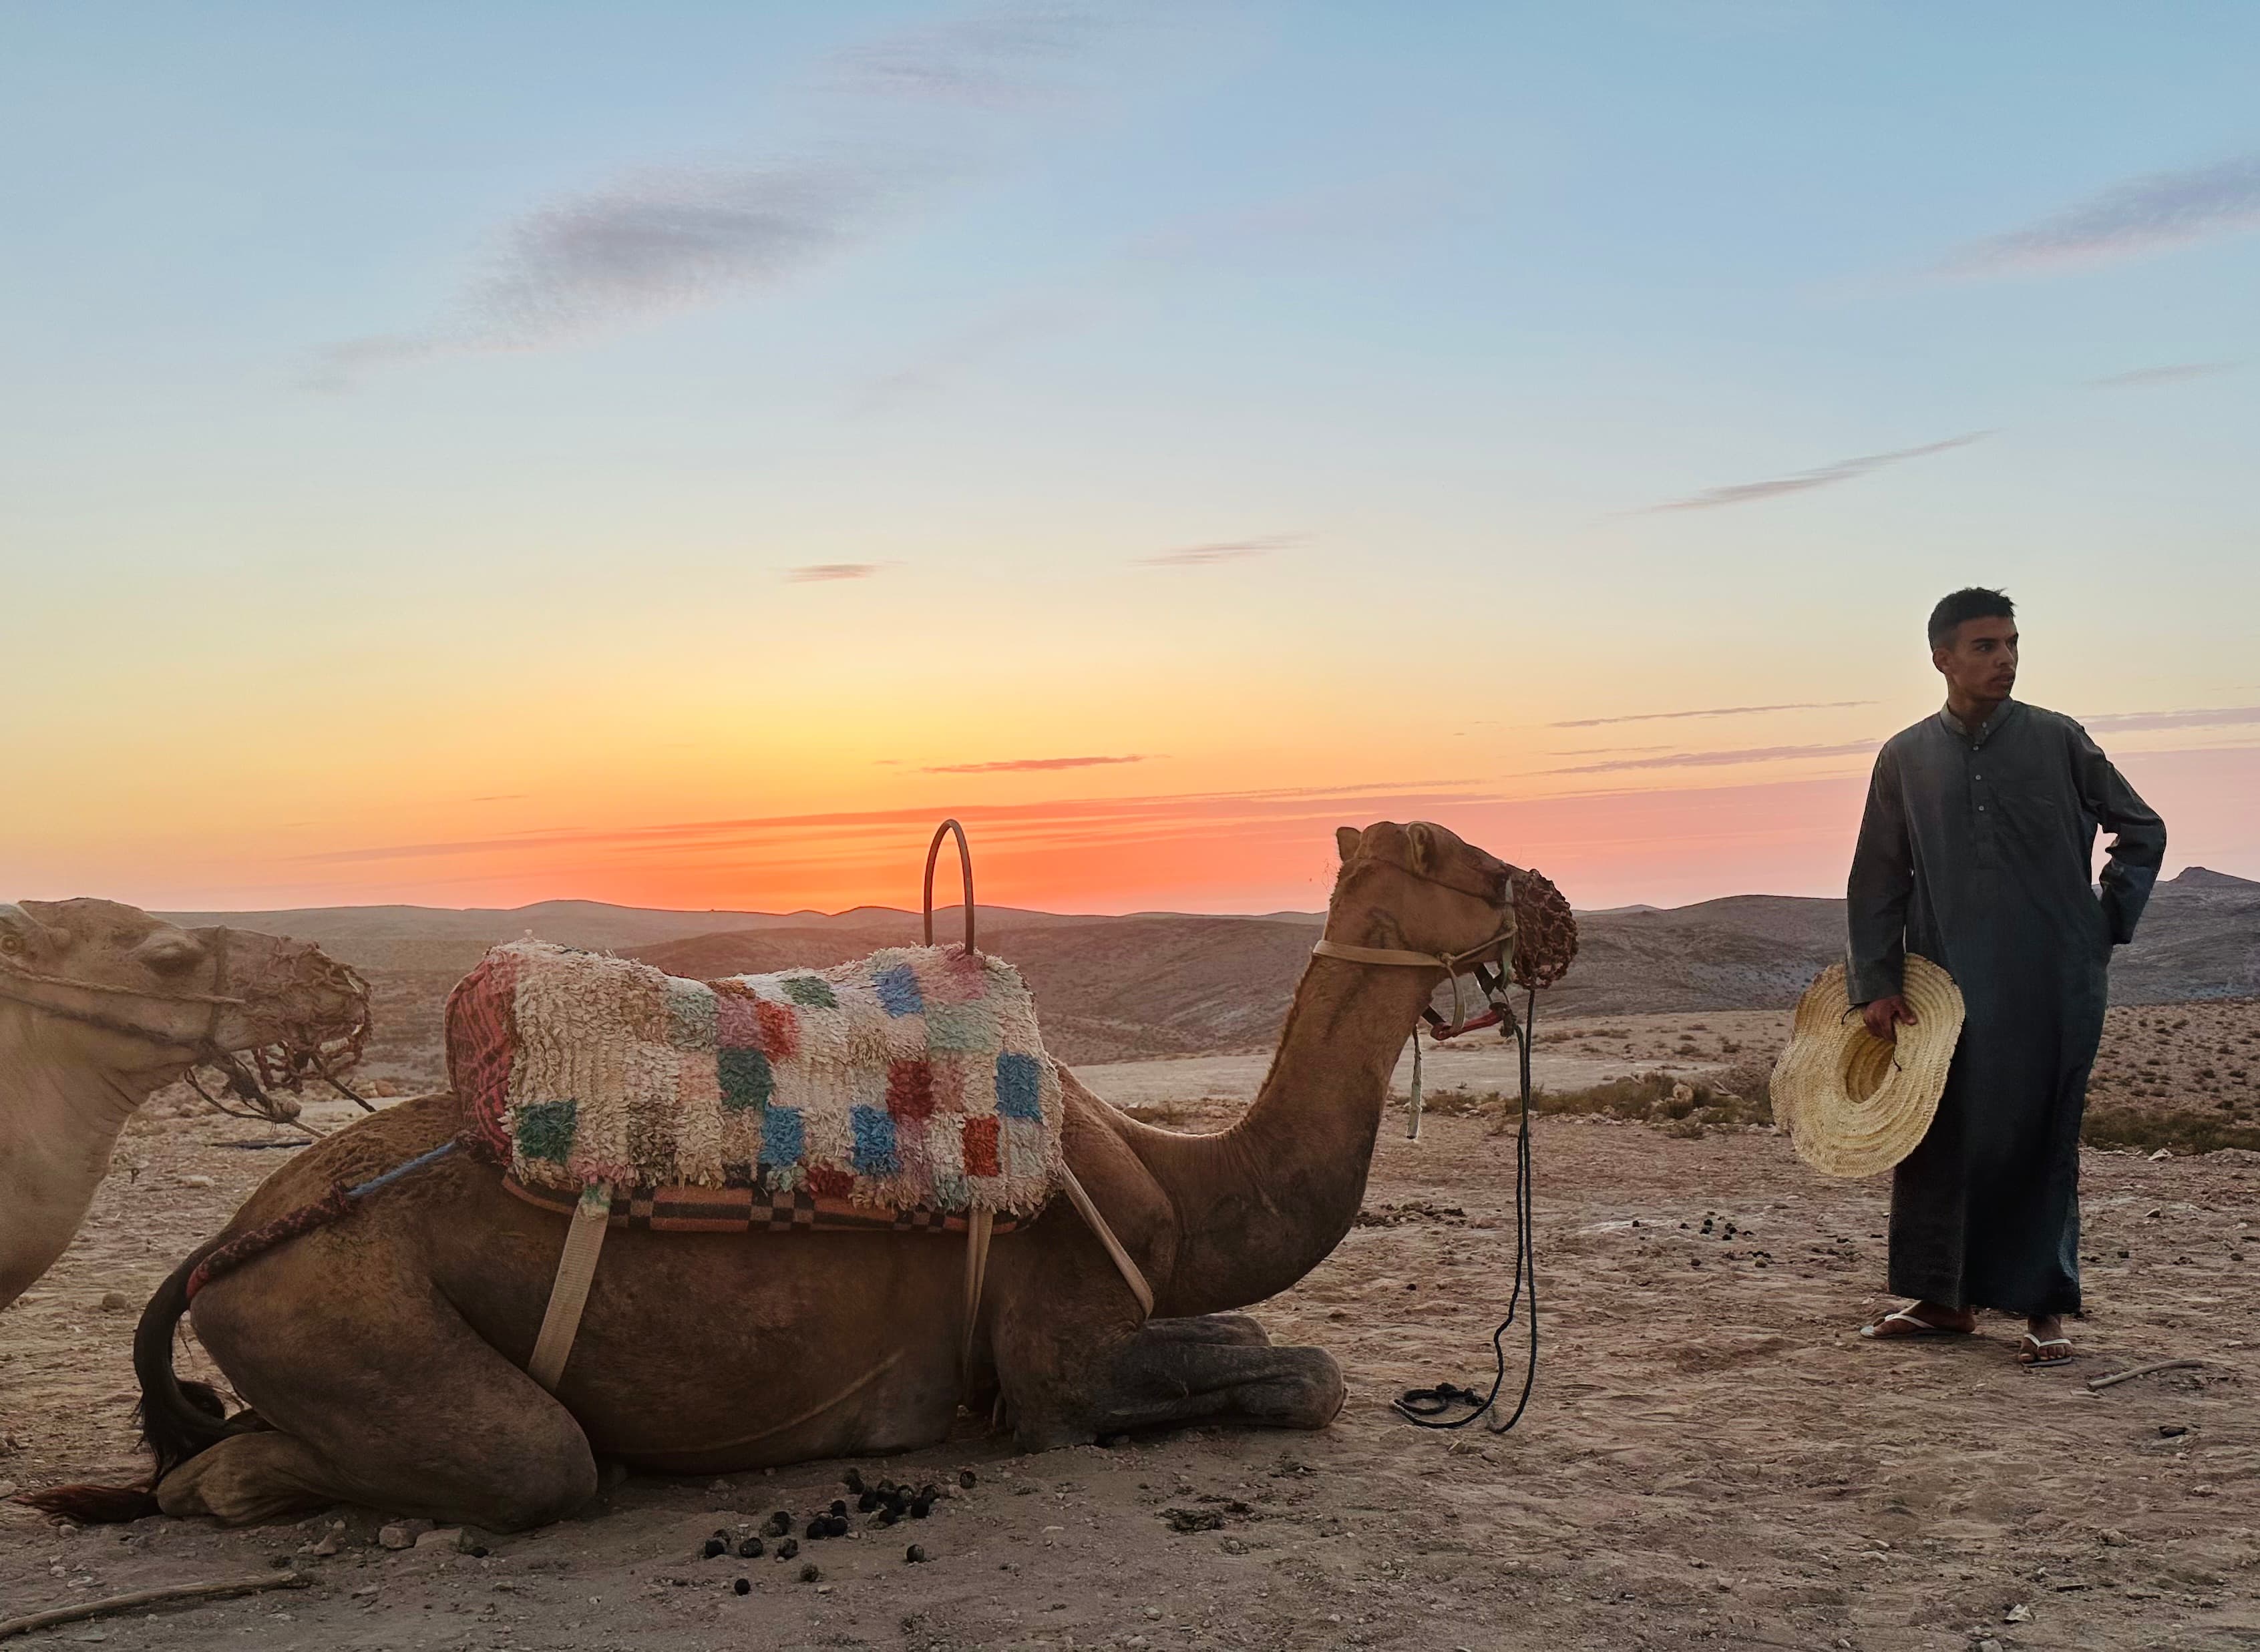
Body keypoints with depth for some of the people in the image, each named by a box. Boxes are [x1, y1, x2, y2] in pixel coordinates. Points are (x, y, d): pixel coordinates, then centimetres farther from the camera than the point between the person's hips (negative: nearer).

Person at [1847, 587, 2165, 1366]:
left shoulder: (2059, 741, 2)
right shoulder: (1905, 758, 5)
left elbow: (2142, 832, 13)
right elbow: (1877, 880, 6)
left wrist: (2109, 922, 6)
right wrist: (1876, 983, 0)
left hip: (2053, 987, -1)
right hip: (1946, 986, 2)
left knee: (2041, 1141, 1)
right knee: (1938, 1139, 6)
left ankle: (2045, 1308, 10)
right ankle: (1941, 1297, 19)